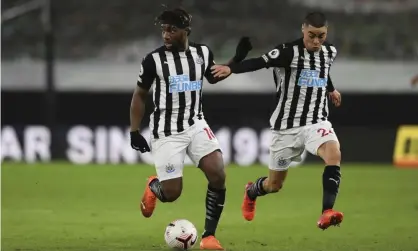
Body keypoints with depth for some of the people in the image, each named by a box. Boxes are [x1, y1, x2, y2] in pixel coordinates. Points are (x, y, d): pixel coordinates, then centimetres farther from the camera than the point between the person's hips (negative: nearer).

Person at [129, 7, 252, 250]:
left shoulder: (203, 53, -1)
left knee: (218, 175, -17)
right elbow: (140, 95, 2)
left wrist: (237, 59, 8)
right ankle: (153, 186, 33)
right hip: (167, 131, -3)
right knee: (172, 193, -6)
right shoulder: (154, 60, -11)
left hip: (196, 125, 3)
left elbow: (213, 77, 21)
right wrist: (134, 132, -1)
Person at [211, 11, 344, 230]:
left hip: (316, 121, 3)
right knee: (274, 184, 11)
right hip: (287, 125, -3)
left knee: (334, 155, -31)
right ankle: (251, 192, 48)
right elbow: (259, 62, -28)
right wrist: (230, 68, -44)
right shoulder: (289, 51, -15)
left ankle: (326, 213, -33)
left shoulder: (329, 53, 4)